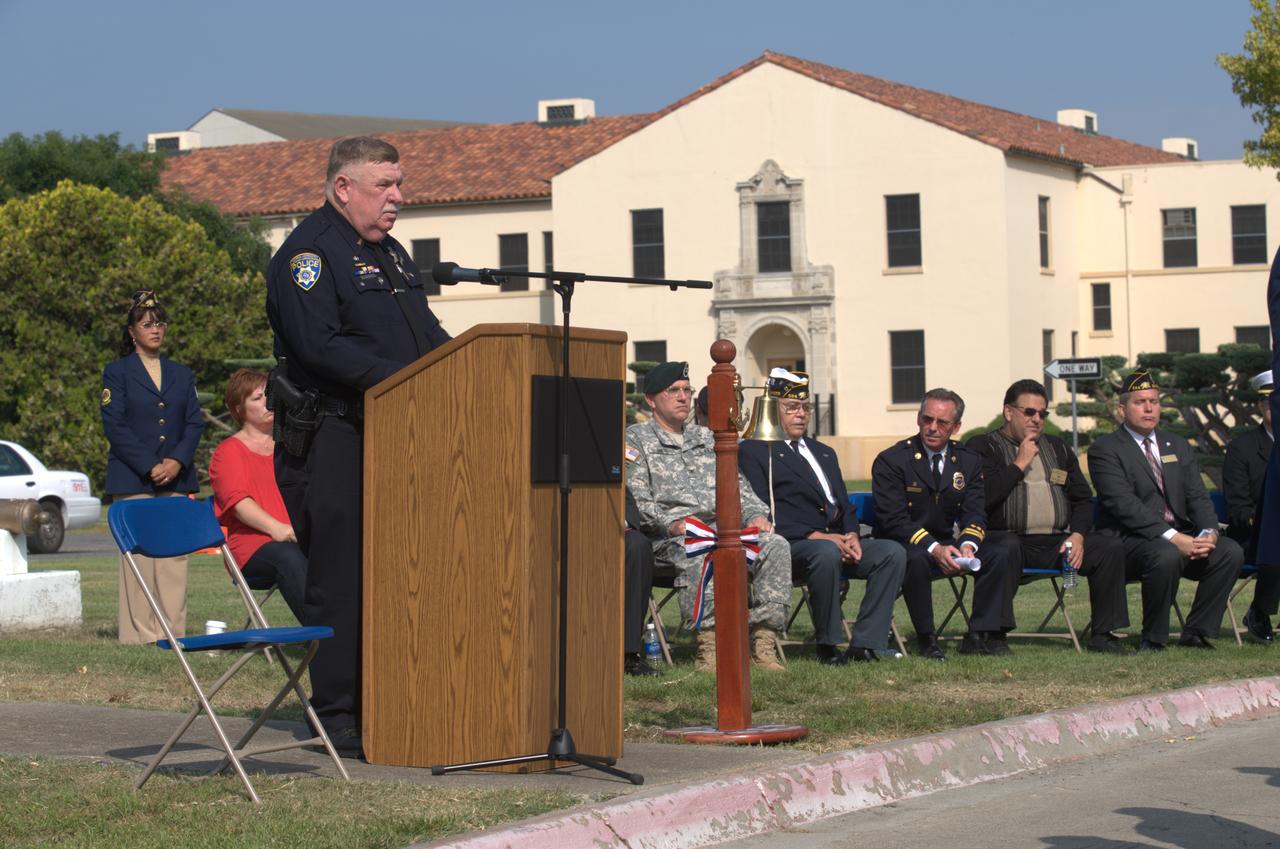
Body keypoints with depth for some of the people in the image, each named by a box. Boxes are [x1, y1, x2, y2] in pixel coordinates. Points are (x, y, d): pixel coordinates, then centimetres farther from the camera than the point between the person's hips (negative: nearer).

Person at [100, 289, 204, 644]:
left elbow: (195, 423, 10)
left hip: (176, 478, 4)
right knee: (138, 554, -7)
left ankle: (174, 629, 1)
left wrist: (178, 461, -8)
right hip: (132, 480, -4)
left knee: (175, 555, -1)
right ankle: (140, 632, -4)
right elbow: (114, 425, -4)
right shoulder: (117, 372, 5)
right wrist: (150, 467, -12)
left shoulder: (181, 374, 17)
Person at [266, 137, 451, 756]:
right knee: (341, 578, -6)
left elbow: (427, 335, 24)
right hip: (332, 442, -9)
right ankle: (336, 715, 0)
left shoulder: (389, 253, 21)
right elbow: (320, 345, -21)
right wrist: (399, 379, -25)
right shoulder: (309, 253, -8)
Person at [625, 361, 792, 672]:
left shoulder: (707, 438, 28)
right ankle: (709, 645, -39)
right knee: (698, 556, -40)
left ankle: (763, 642, -28)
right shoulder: (635, 439, 9)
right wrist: (672, 523, -19)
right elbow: (637, 501, -3)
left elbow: (737, 485, 24)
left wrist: (756, 515, 4)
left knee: (775, 545, -22)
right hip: (671, 537, -5)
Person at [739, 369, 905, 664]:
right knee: (826, 553, -38)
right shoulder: (753, 451, 3)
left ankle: (865, 644, -22)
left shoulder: (824, 453, 28)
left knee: (892, 552, -18)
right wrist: (815, 536, -17)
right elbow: (763, 515, -8)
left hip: (836, 541, 7)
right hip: (791, 546, -7)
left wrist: (851, 536, -1)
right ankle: (827, 646, -23)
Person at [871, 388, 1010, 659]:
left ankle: (981, 636, -13)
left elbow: (975, 513, -1)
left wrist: (968, 545, -24)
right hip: (902, 546, -5)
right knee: (916, 560, -38)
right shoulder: (891, 461, -8)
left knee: (995, 555, -18)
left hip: (947, 544, 5)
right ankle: (927, 639, -25)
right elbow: (893, 520, -16)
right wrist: (934, 549, -29)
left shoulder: (969, 461, 6)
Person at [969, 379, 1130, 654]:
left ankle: (1103, 635, -11)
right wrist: (1020, 464, -5)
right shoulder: (982, 447, 5)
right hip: (1009, 537, -5)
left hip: (1057, 543, 5)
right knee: (1006, 549, -40)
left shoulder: (1057, 448, 23)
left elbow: (1083, 500, 19)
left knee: (1110, 548, -16)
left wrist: (1077, 535, 0)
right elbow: (984, 496, -13)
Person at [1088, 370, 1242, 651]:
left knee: (1230, 551, -19)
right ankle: (1153, 639, -18)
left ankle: (1196, 632, -8)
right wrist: (1172, 538, -25)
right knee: (1166, 556, -37)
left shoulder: (1177, 445, 19)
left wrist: (1208, 532, -13)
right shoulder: (1105, 449, -3)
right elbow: (1124, 504, -16)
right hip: (1131, 541, -6)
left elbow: (1197, 496, 10)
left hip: (1182, 536, 6)